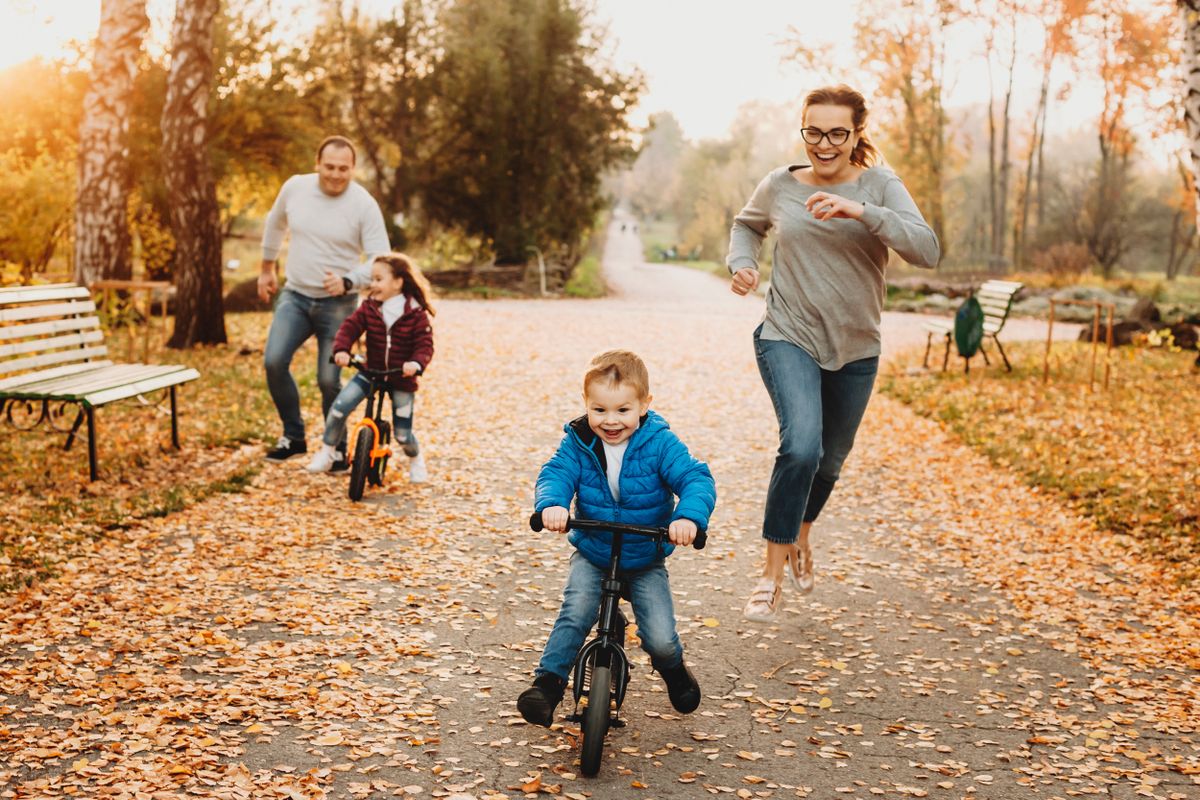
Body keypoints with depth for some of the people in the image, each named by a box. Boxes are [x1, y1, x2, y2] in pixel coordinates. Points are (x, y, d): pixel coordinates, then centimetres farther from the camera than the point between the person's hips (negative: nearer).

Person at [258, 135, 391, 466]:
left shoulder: (364, 205, -12)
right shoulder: (295, 187, -2)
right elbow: (275, 224, 18)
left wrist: (348, 282, -29)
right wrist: (267, 268, 26)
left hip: (338, 304, -3)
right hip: (295, 296, 3)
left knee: (329, 380, -4)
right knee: (274, 361, -15)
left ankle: (337, 448, 18)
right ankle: (293, 436, 4)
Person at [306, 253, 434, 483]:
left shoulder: (416, 313, -13)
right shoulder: (369, 308, -4)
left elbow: (425, 345, -16)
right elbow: (350, 327, -10)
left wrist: (416, 364, -36)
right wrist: (341, 350, -29)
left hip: (402, 378, -3)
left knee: (402, 433, 0)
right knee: (339, 407, -17)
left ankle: (416, 461, 33)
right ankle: (327, 454, 3)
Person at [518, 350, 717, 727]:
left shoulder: (660, 444, -15)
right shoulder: (578, 443, -8)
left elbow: (697, 479, -23)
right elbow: (556, 473, -19)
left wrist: (689, 515, -45)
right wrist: (551, 504, -43)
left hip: (645, 559, -1)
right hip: (592, 553, 1)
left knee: (661, 640, -7)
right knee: (575, 613, -24)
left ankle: (673, 669, 28)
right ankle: (547, 684, -12)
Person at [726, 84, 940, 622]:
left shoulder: (880, 186, -6)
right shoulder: (779, 186, -2)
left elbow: (927, 250, -20)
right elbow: (747, 225, 21)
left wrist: (861, 210, -30)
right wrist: (742, 262, 0)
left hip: (854, 350, 2)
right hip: (788, 339, -2)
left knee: (830, 462, 17)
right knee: (801, 446, -26)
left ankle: (800, 533, 49)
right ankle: (774, 571, -11)